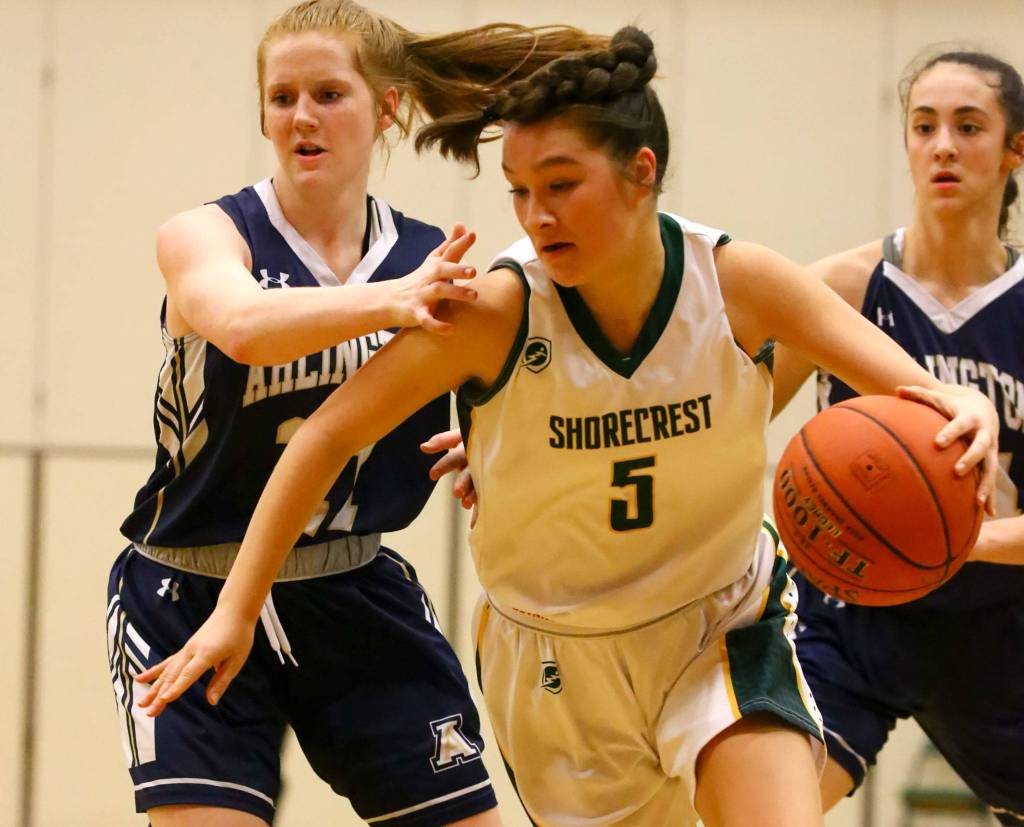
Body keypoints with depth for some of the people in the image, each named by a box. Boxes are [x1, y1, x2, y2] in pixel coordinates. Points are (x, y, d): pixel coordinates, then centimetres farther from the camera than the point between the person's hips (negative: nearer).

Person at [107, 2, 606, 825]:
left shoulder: (435, 264, 0)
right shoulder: (207, 235, -11)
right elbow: (241, 324, -34)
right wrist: (392, 301, -51)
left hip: (356, 600, 4)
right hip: (193, 603, -4)